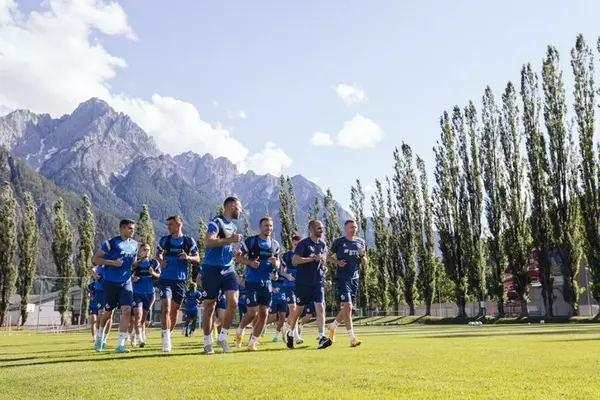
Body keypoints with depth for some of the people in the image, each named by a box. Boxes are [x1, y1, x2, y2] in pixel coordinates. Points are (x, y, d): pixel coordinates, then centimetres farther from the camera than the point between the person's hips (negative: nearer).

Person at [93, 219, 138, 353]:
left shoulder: (134, 244, 8)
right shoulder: (112, 242, -9)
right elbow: (96, 259, -9)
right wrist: (114, 263, -20)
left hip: (126, 283, 4)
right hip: (111, 283, -4)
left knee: (126, 311, -12)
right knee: (108, 312, 10)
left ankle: (120, 344, -8)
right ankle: (100, 335, 39)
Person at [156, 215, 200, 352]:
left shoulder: (189, 241, 0)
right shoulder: (164, 240, 4)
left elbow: (197, 258, 4)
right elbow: (158, 254, 20)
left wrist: (188, 257, -16)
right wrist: (161, 261, -2)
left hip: (180, 280, 1)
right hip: (165, 279, -1)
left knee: (175, 310, 11)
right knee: (166, 307, -16)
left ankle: (167, 336, 29)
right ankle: (166, 340, -16)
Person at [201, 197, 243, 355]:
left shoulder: (233, 227, 15)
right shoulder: (216, 222, -11)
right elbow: (208, 242, -26)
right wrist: (230, 240, -23)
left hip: (228, 269, 6)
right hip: (212, 269, -6)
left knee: (233, 301, -9)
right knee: (210, 306, 3)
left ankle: (222, 337, 7)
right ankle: (208, 342, 17)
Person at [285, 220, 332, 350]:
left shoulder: (323, 244, 10)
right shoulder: (304, 243, -9)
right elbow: (295, 260, -20)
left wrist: (324, 266, 7)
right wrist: (313, 258, -25)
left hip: (318, 282, 4)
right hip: (303, 282, -4)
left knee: (320, 308, -10)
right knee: (299, 309, 7)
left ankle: (322, 337, -14)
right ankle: (291, 333, 30)